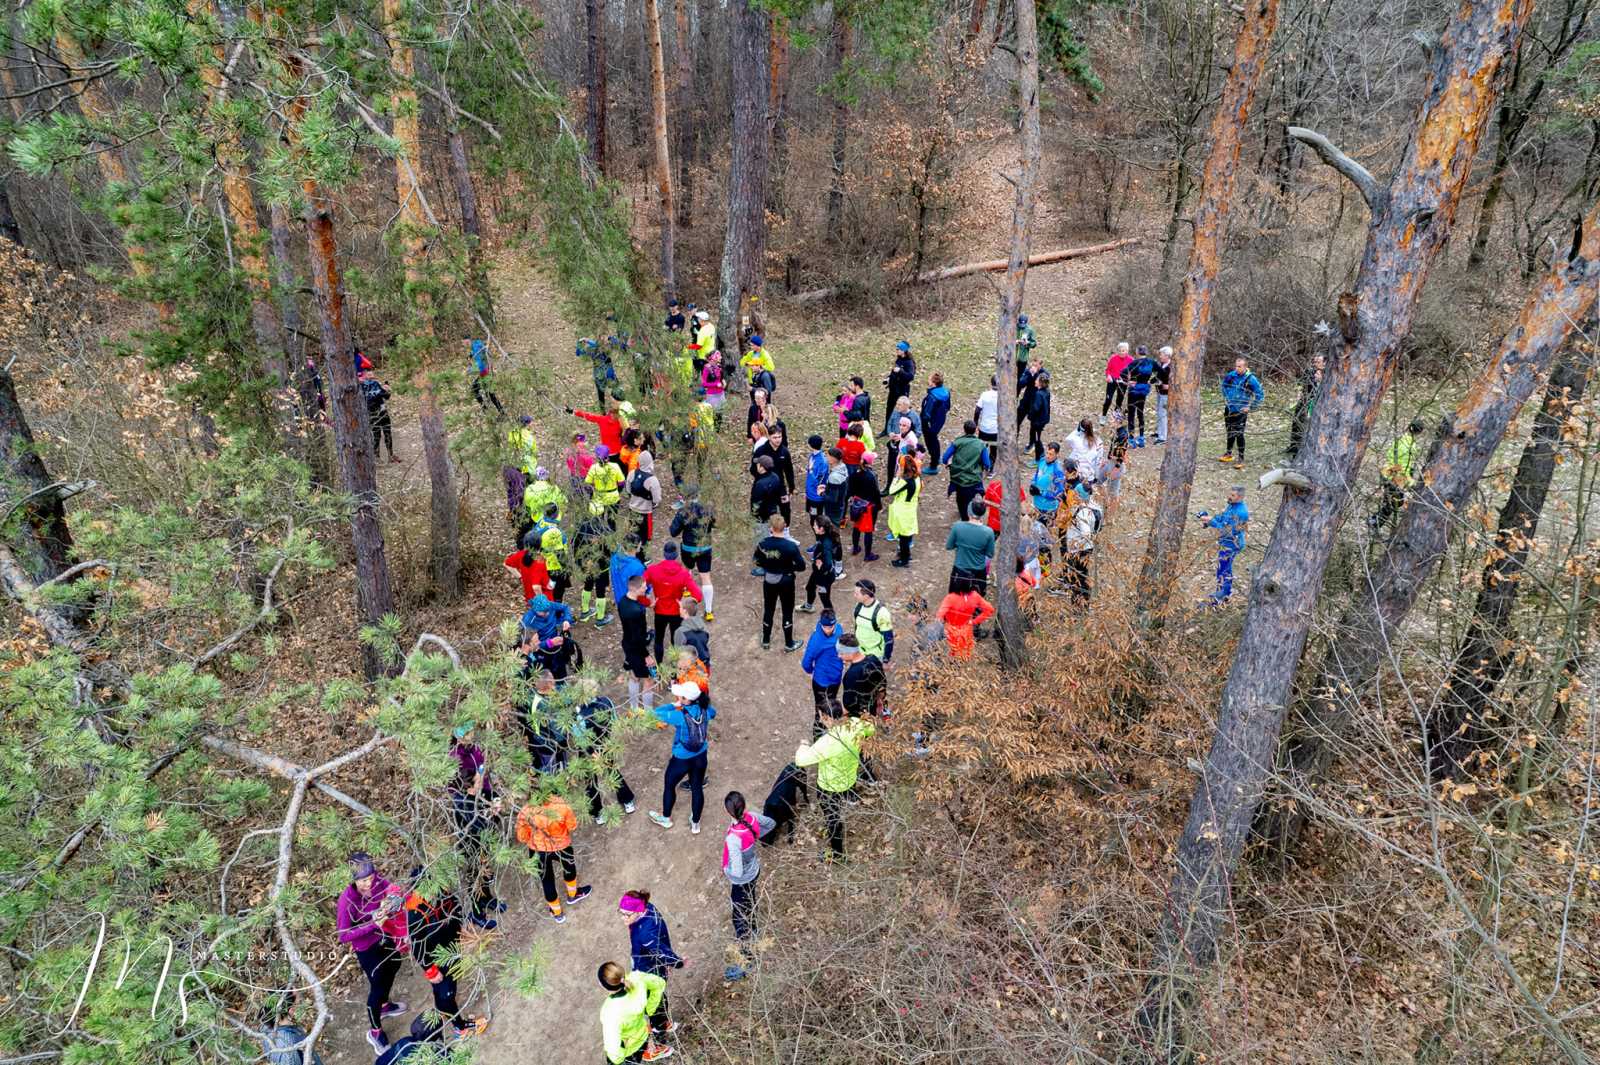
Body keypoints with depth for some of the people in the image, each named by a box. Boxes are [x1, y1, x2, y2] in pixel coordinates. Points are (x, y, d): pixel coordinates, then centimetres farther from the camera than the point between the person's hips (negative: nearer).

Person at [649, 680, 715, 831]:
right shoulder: (705, 710, -15)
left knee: (669, 785, 22)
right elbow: (713, 712, 10)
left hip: (682, 759, -5)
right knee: (697, 788, 21)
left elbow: (658, 712, -22)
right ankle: (695, 823, 38)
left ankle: (666, 818, 44)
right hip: (701, 757, 5)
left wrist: (675, 704, -15)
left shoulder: (681, 716, -32)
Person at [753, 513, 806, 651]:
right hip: (786, 582, -3)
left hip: (768, 581, 3)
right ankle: (789, 644, 27)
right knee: (787, 612, 14)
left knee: (768, 610, 20)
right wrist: (789, 567, 1)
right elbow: (801, 566, -18)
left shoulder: (763, 544, -16)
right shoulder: (791, 545, -25)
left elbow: (758, 562, 0)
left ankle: (766, 641, 35)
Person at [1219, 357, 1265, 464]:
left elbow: (1260, 395, -9)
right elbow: (1224, 384, 21)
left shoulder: (1251, 379, -15)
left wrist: (1250, 407, -11)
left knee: (1239, 434, -5)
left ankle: (1241, 458, 4)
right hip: (1229, 408, 5)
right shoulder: (1231, 375, -2)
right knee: (1230, 432, 19)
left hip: (1240, 411, -5)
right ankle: (1229, 453, 34)